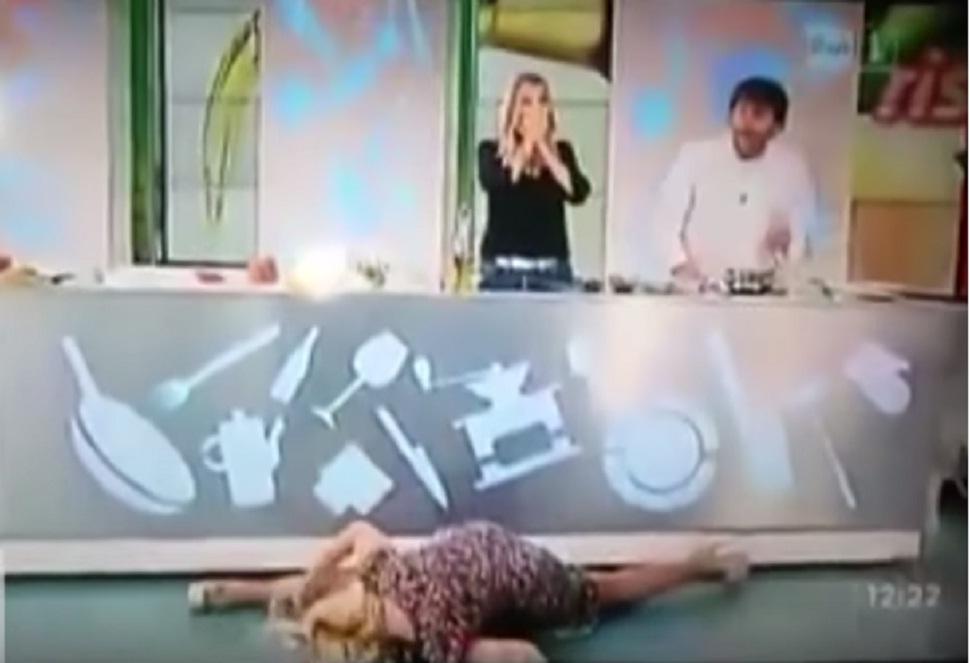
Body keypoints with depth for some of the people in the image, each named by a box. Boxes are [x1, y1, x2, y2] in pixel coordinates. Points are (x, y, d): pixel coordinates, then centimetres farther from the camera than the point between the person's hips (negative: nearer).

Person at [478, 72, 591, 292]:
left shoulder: (561, 151, 11)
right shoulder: (491, 151, 7)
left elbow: (579, 193, -6)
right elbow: (494, 184, -15)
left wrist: (544, 149, -7)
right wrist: (526, 144, -6)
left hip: (552, 269, 2)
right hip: (503, 269, -1)